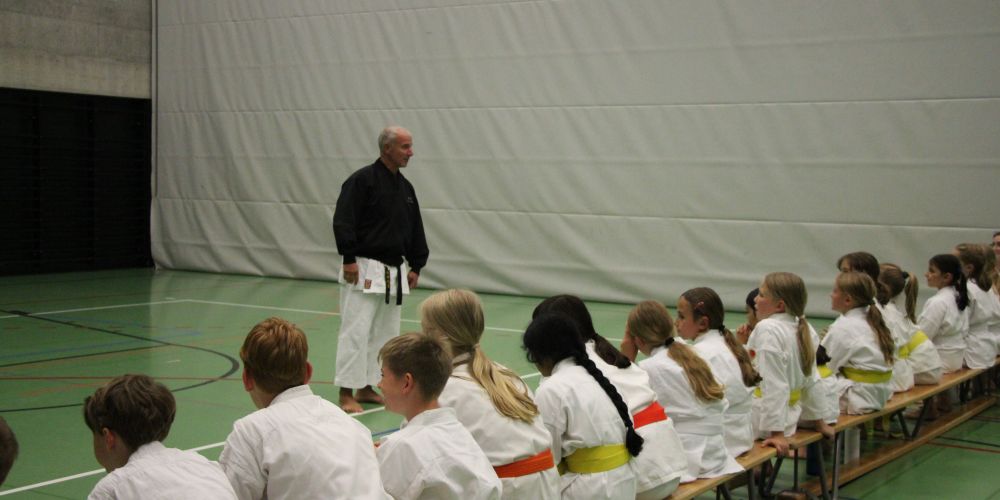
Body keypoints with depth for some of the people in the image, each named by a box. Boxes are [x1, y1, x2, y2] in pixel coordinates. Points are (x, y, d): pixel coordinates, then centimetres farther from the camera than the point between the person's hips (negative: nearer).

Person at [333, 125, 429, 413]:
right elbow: (343, 222, -17)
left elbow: (415, 230, 17)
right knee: (356, 331, -8)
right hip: (364, 269, -8)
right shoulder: (362, 181, -11)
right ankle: (346, 394, -1)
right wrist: (349, 259, -21)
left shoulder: (405, 187, 13)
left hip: (394, 272, 8)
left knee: (385, 332, 13)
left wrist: (416, 265, 13)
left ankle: (366, 388, 24)